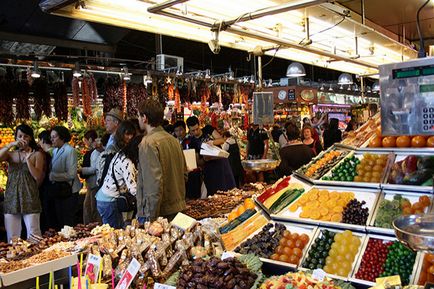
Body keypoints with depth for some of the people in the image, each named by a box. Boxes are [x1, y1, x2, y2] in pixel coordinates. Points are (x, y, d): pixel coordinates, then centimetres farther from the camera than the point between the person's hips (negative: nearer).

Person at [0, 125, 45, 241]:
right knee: (12, 237, 4)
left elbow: (38, 177, -5)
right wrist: (10, 145, -13)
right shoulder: (11, 154, 11)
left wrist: (28, 159, -13)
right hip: (11, 199, 3)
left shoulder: (37, 154, 4)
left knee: (33, 236, -6)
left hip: (29, 199, -2)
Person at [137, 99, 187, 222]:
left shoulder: (148, 143, -15)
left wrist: (150, 218, -19)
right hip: (178, 209, 8)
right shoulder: (173, 139, 10)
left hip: (159, 212, -8)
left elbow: (154, 183, -22)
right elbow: (184, 174, 16)